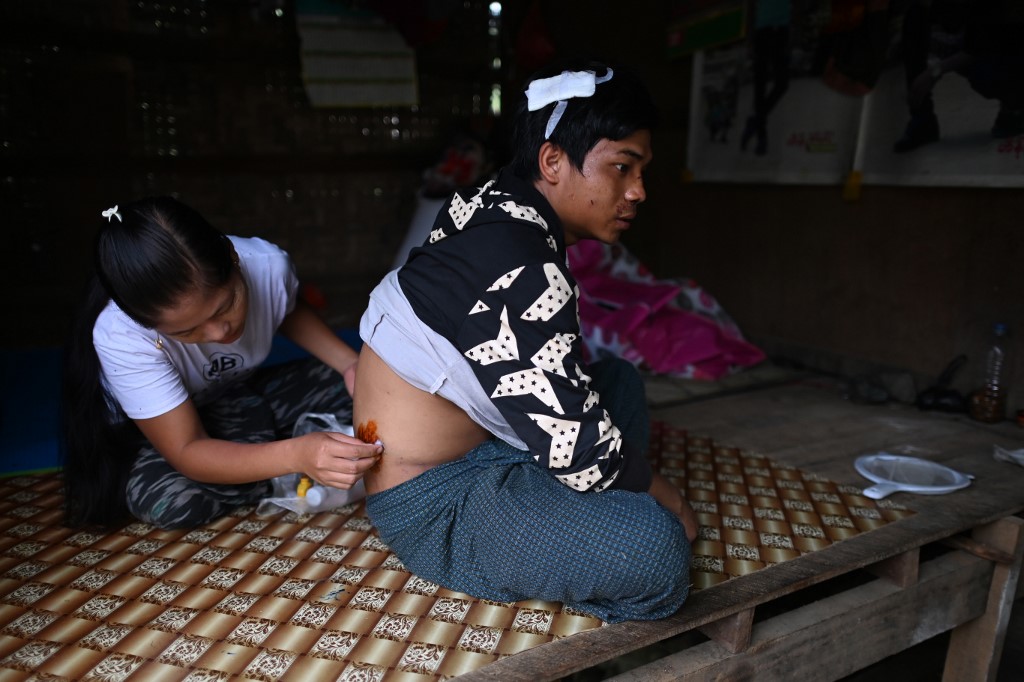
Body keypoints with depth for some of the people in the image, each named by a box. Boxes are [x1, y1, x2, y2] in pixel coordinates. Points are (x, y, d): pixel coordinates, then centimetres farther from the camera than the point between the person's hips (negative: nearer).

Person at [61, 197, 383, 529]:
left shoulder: (268, 265, -27)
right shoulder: (120, 337, -35)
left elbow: (291, 313, -1)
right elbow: (186, 452, -34)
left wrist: (350, 364, -18)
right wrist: (295, 455, -51)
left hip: (246, 396, 3)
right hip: (159, 425, -2)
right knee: (167, 501, -35)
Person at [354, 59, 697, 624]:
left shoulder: (493, 214, 4)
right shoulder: (517, 269, -26)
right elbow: (578, 449, -25)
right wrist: (656, 490, -6)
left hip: (475, 442, 10)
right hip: (435, 504, -10)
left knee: (618, 379, 17)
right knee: (655, 548, -27)